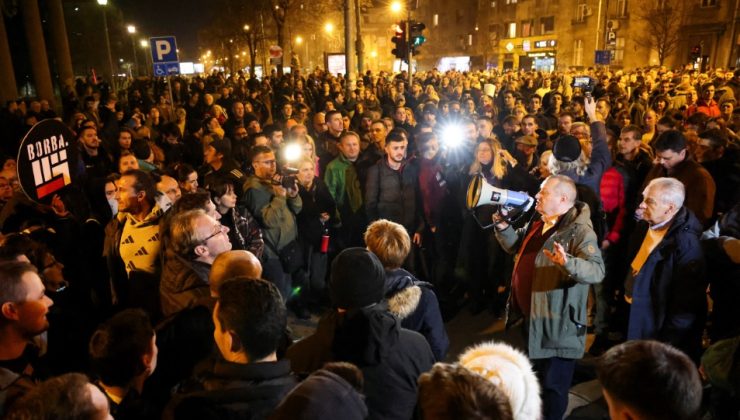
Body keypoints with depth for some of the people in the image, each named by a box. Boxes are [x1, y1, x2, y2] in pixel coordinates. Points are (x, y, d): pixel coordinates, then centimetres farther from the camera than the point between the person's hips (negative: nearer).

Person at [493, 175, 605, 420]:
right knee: (535, 376, 28)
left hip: (557, 325, -9)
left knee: (553, 385, 7)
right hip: (531, 317, 9)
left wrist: (567, 263, -49)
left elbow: (597, 270, -31)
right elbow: (515, 246, 18)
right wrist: (502, 226, 1)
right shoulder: (537, 223, 8)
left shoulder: (579, 231, -20)